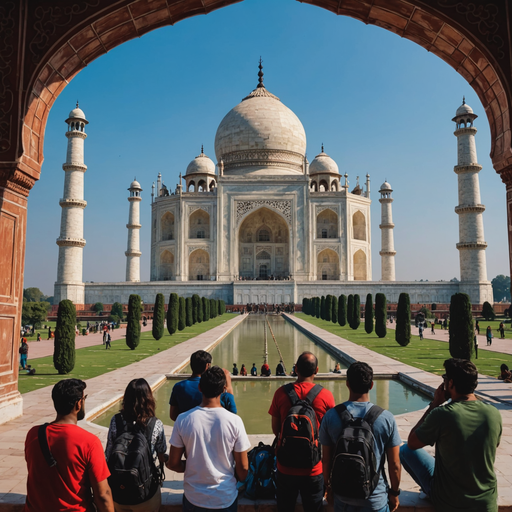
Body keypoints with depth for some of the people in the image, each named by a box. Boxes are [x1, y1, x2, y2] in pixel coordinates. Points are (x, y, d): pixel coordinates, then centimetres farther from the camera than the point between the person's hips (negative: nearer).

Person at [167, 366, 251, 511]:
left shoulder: (183, 419, -15)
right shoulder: (235, 421, -18)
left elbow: (173, 464, -6)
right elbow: (243, 468, -10)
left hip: (193, 498, 1)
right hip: (226, 498, -1)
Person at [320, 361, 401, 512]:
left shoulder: (330, 416, -13)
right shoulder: (386, 418, -16)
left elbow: (326, 460, -4)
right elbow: (394, 464, -9)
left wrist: (328, 486, 12)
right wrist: (394, 493, 7)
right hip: (376, 498, -1)